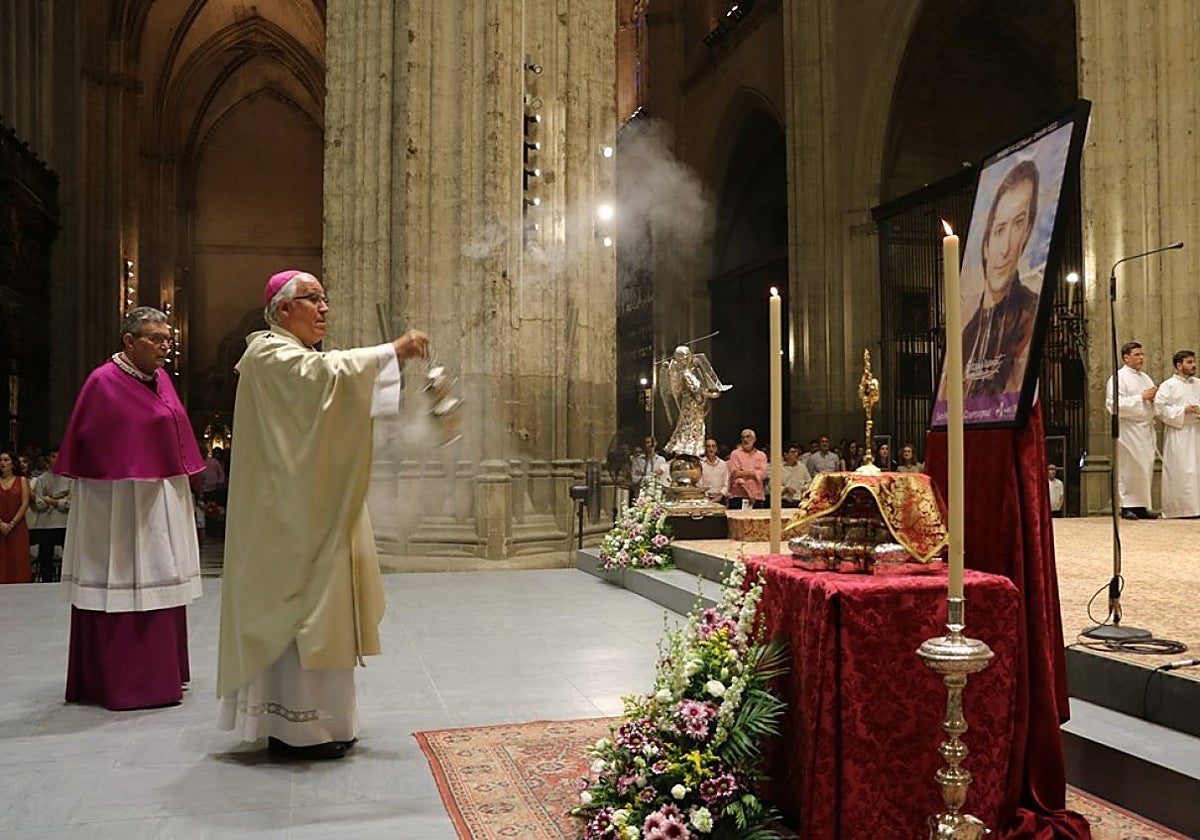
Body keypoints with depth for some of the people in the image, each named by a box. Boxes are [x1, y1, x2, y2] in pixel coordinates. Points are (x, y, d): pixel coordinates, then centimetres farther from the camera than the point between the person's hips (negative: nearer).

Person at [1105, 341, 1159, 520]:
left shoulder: (1146, 378, 19)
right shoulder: (1118, 378, -4)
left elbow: (1154, 405, 23)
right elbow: (1114, 405, -16)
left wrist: (1154, 399, 0)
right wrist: (1141, 397, -16)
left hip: (1146, 429, 7)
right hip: (1128, 429, -7)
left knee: (1146, 468, 5)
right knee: (1128, 469, -8)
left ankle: (1141, 506, 10)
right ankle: (1127, 507, -3)